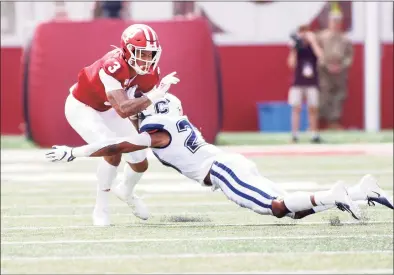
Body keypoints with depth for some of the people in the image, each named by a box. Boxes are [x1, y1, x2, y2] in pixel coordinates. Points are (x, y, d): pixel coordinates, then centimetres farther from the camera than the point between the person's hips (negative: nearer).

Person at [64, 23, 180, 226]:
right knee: (113, 152, -27)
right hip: (82, 108, -7)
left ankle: (127, 193, 43)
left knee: (140, 162, 8)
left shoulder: (150, 74, -19)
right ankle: (101, 208, -9)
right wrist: (154, 95, -54)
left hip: (107, 109, 7)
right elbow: (123, 110, -48)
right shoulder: (113, 67, -41)